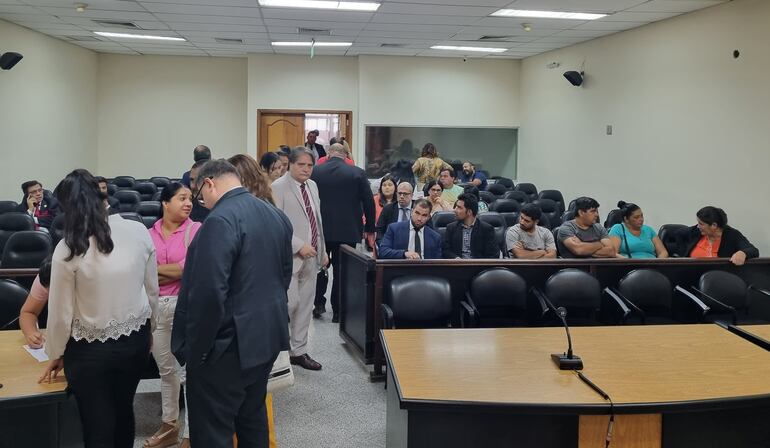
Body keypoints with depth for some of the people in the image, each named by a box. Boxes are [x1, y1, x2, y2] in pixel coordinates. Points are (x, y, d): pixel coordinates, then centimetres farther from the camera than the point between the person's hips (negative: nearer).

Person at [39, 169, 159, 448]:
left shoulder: (68, 249, -17)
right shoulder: (139, 232, -10)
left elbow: (60, 312, -10)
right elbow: (152, 291, 0)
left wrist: (56, 355, 8)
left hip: (90, 350, -3)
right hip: (136, 340, 3)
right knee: (123, 410, 26)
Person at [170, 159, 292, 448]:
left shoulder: (220, 220, -20)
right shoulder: (276, 215, 8)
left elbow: (209, 293, -25)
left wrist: (195, 348, -15)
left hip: (229, 344, -9)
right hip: (267, 335, 9)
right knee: (252, 418, 22)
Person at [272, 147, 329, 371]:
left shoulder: (312, 186, 13)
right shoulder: (278, 187, -10)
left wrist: (322, 250, 16)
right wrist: (299, 246, -18)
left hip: (310, 257, 7)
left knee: (305, 305, 11)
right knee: (290, 303, -10)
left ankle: (299, 351, 21)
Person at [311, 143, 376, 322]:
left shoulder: (315, 172, -3)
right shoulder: (358, 173, -6)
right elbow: (369, 202, -2)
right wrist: (370, 229, 8)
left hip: (320, 228, 1)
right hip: (347, 230, -1)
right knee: (342, 270, 6)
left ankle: (319, 303, 21)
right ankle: (338, 312, 11)